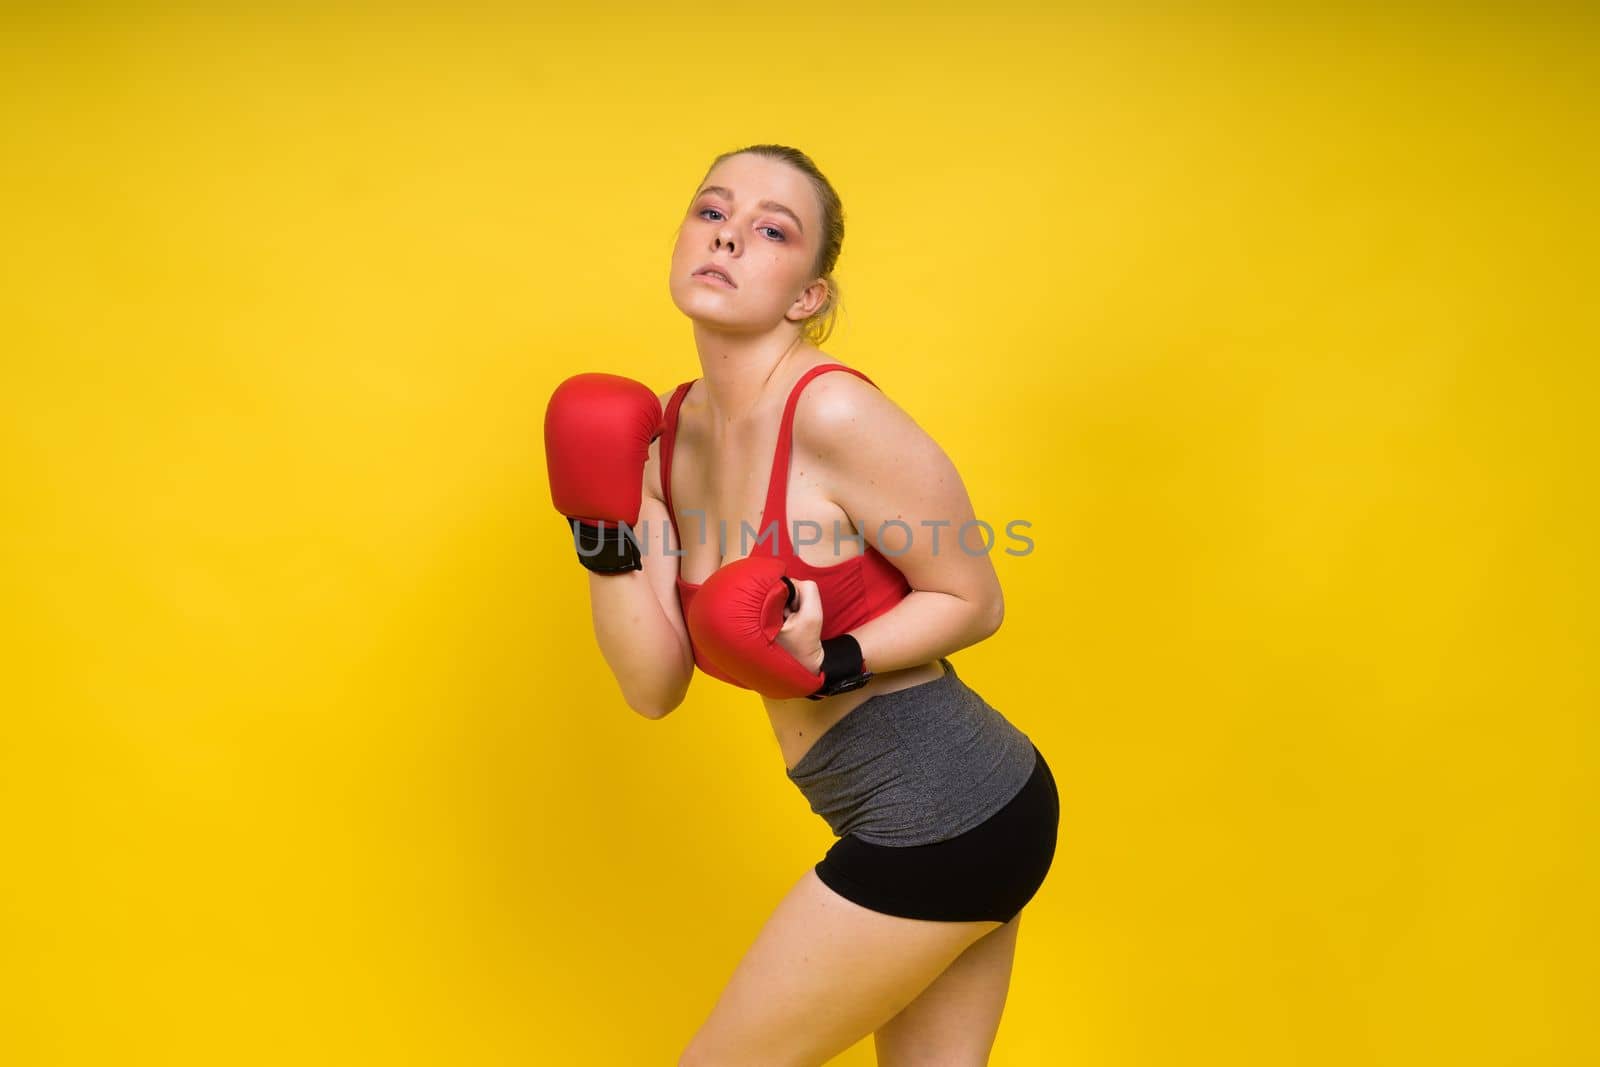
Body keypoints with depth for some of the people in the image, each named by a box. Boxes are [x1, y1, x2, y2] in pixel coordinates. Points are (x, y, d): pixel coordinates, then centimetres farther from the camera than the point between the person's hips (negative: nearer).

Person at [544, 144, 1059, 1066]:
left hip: (941, 816, -7)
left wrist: (832, 667, -25)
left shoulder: (833, 412, -21)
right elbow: (655, 686, 0)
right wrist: (606, 535, -13)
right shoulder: (669, 433, 2)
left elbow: (974, 600, -11)